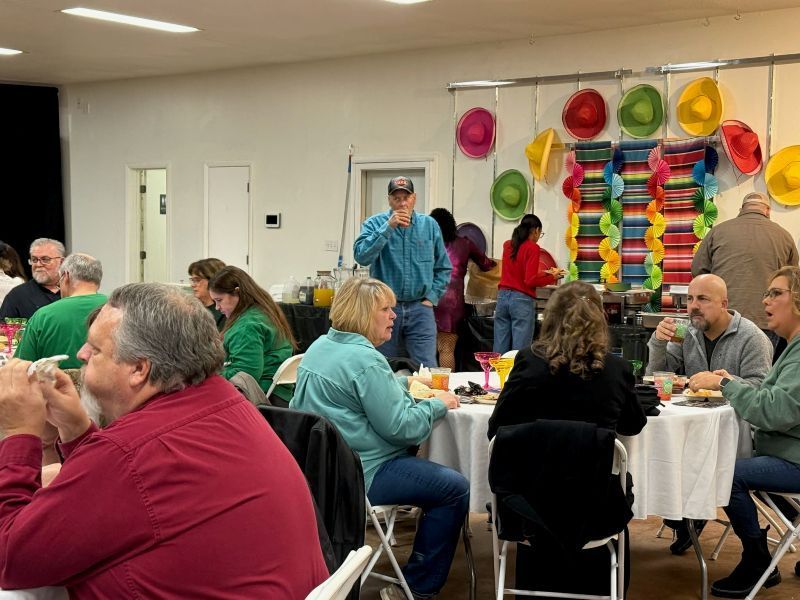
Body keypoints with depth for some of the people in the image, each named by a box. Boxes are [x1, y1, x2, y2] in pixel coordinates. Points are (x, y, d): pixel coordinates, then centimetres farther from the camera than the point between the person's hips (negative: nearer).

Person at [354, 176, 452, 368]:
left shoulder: (429, 225, 6)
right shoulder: (374, 223, -1)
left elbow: (443, 268, 12)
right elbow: (361, 256, -18)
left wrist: (431, 298, 1)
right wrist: (388, 227, -20)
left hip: (420, 309, 1)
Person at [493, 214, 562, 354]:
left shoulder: (508, 245, 12)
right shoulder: (532, 248, -8)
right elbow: (530, 281, -13)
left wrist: (543, 273, 27)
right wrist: (552, 277, 0)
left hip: (503, 297, 6)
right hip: (522, 300, -6)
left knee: (500, 350, 7)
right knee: (520, 351, -4)